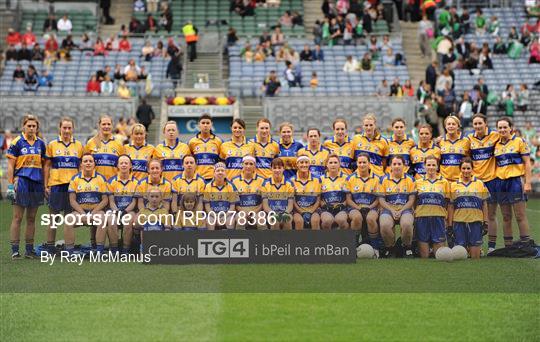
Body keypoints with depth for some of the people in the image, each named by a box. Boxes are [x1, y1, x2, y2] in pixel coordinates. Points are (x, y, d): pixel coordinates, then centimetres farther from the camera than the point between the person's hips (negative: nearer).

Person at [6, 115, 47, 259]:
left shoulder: (41, 143, 10)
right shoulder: (16, 143, -3)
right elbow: (10, 166, -3)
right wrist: (10, 185, -8)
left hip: (36, 183, 4)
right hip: (21, 181, -4)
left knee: (31, 218, 8)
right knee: (17, 217, -4)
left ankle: (29, 250, 13)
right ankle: (15, 250, -2)